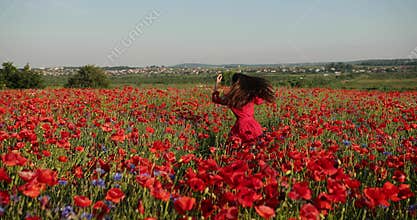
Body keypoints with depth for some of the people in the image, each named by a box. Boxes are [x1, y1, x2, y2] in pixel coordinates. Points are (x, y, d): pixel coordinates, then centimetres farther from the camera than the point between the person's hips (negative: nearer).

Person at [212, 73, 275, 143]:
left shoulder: (230, 98, -3)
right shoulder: (251, 96, 0)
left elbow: (215, 99, 15)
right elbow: (260, 100, 22)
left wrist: (217, 84, 19)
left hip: (240, 125, -2)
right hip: (253, 125, 2)